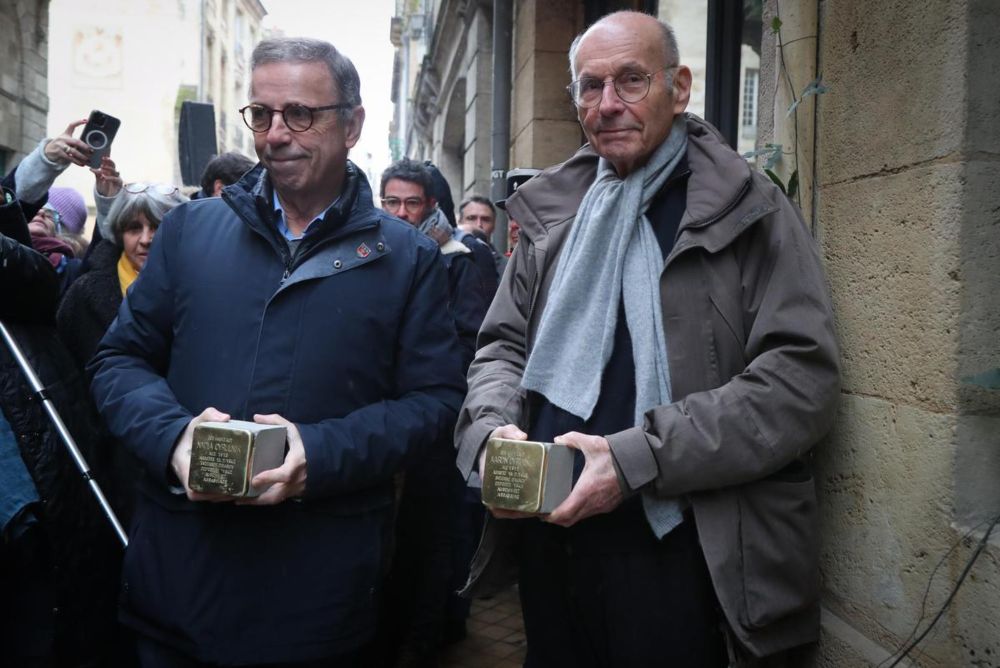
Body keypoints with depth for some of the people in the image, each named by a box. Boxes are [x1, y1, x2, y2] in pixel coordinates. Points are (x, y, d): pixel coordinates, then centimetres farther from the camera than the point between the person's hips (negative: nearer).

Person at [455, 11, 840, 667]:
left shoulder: (748, 211, -5)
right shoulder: (553, 213, 10)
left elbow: (801, 378, -14)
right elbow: (503, 346, 14)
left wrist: (636, 459, -21)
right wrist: (495, 429, -8)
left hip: (676, 552, -4)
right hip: (548, 537, 5)